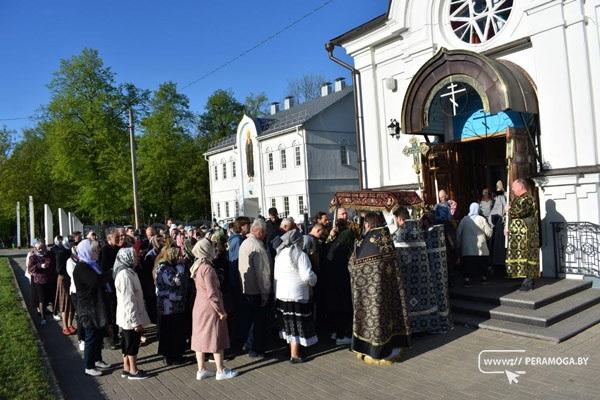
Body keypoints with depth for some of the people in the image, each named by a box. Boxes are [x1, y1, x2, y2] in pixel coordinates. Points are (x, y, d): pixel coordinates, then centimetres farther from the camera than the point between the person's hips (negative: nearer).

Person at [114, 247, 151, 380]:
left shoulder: (127, 271, 9)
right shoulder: (125, 275, -23)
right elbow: (128, 300, -25)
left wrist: (137, 319, 20)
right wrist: (136, 321, -22)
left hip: (127, 317, 10)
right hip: (130, 317, -10)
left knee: (128, 343, 18)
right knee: (133, 343, 3)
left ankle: (126, 368, 29)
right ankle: (133, 371, 16)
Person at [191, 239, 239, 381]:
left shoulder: (196, 266, 5)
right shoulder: (207, 268, -22)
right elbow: (211, 293, -23)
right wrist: (221, 311, -14)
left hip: (199, 306, 8)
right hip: (210, 307, -8)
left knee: (200, 337, 13)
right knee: (216, 338, 4)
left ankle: (201, 370, 23)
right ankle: (221, 371, 15)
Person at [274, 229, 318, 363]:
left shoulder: (279, 254, 5)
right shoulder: (300, 255, -15)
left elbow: (276, 275, 8)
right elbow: (307, 276, -20)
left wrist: (275, 292, 16)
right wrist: (314, 279, 1)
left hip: (281, 294, 6)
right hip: (297, 295, -6)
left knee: (289, 322, 18)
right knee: (298, 324, 4)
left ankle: (291, 346, 30)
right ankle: (294, 355, 9)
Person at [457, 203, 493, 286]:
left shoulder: (464, 219, -3)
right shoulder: (482, 219, -8)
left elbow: (458, 233, 0)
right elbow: (489, 233, -4)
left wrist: (458, 244, 11)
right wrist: (487, 237, 19)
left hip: (467, 248, 1)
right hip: (480, 248, -1)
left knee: (468, 264, 5)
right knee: (482, 263, 15)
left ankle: (467, 279, 3)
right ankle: (483, 277, 26)